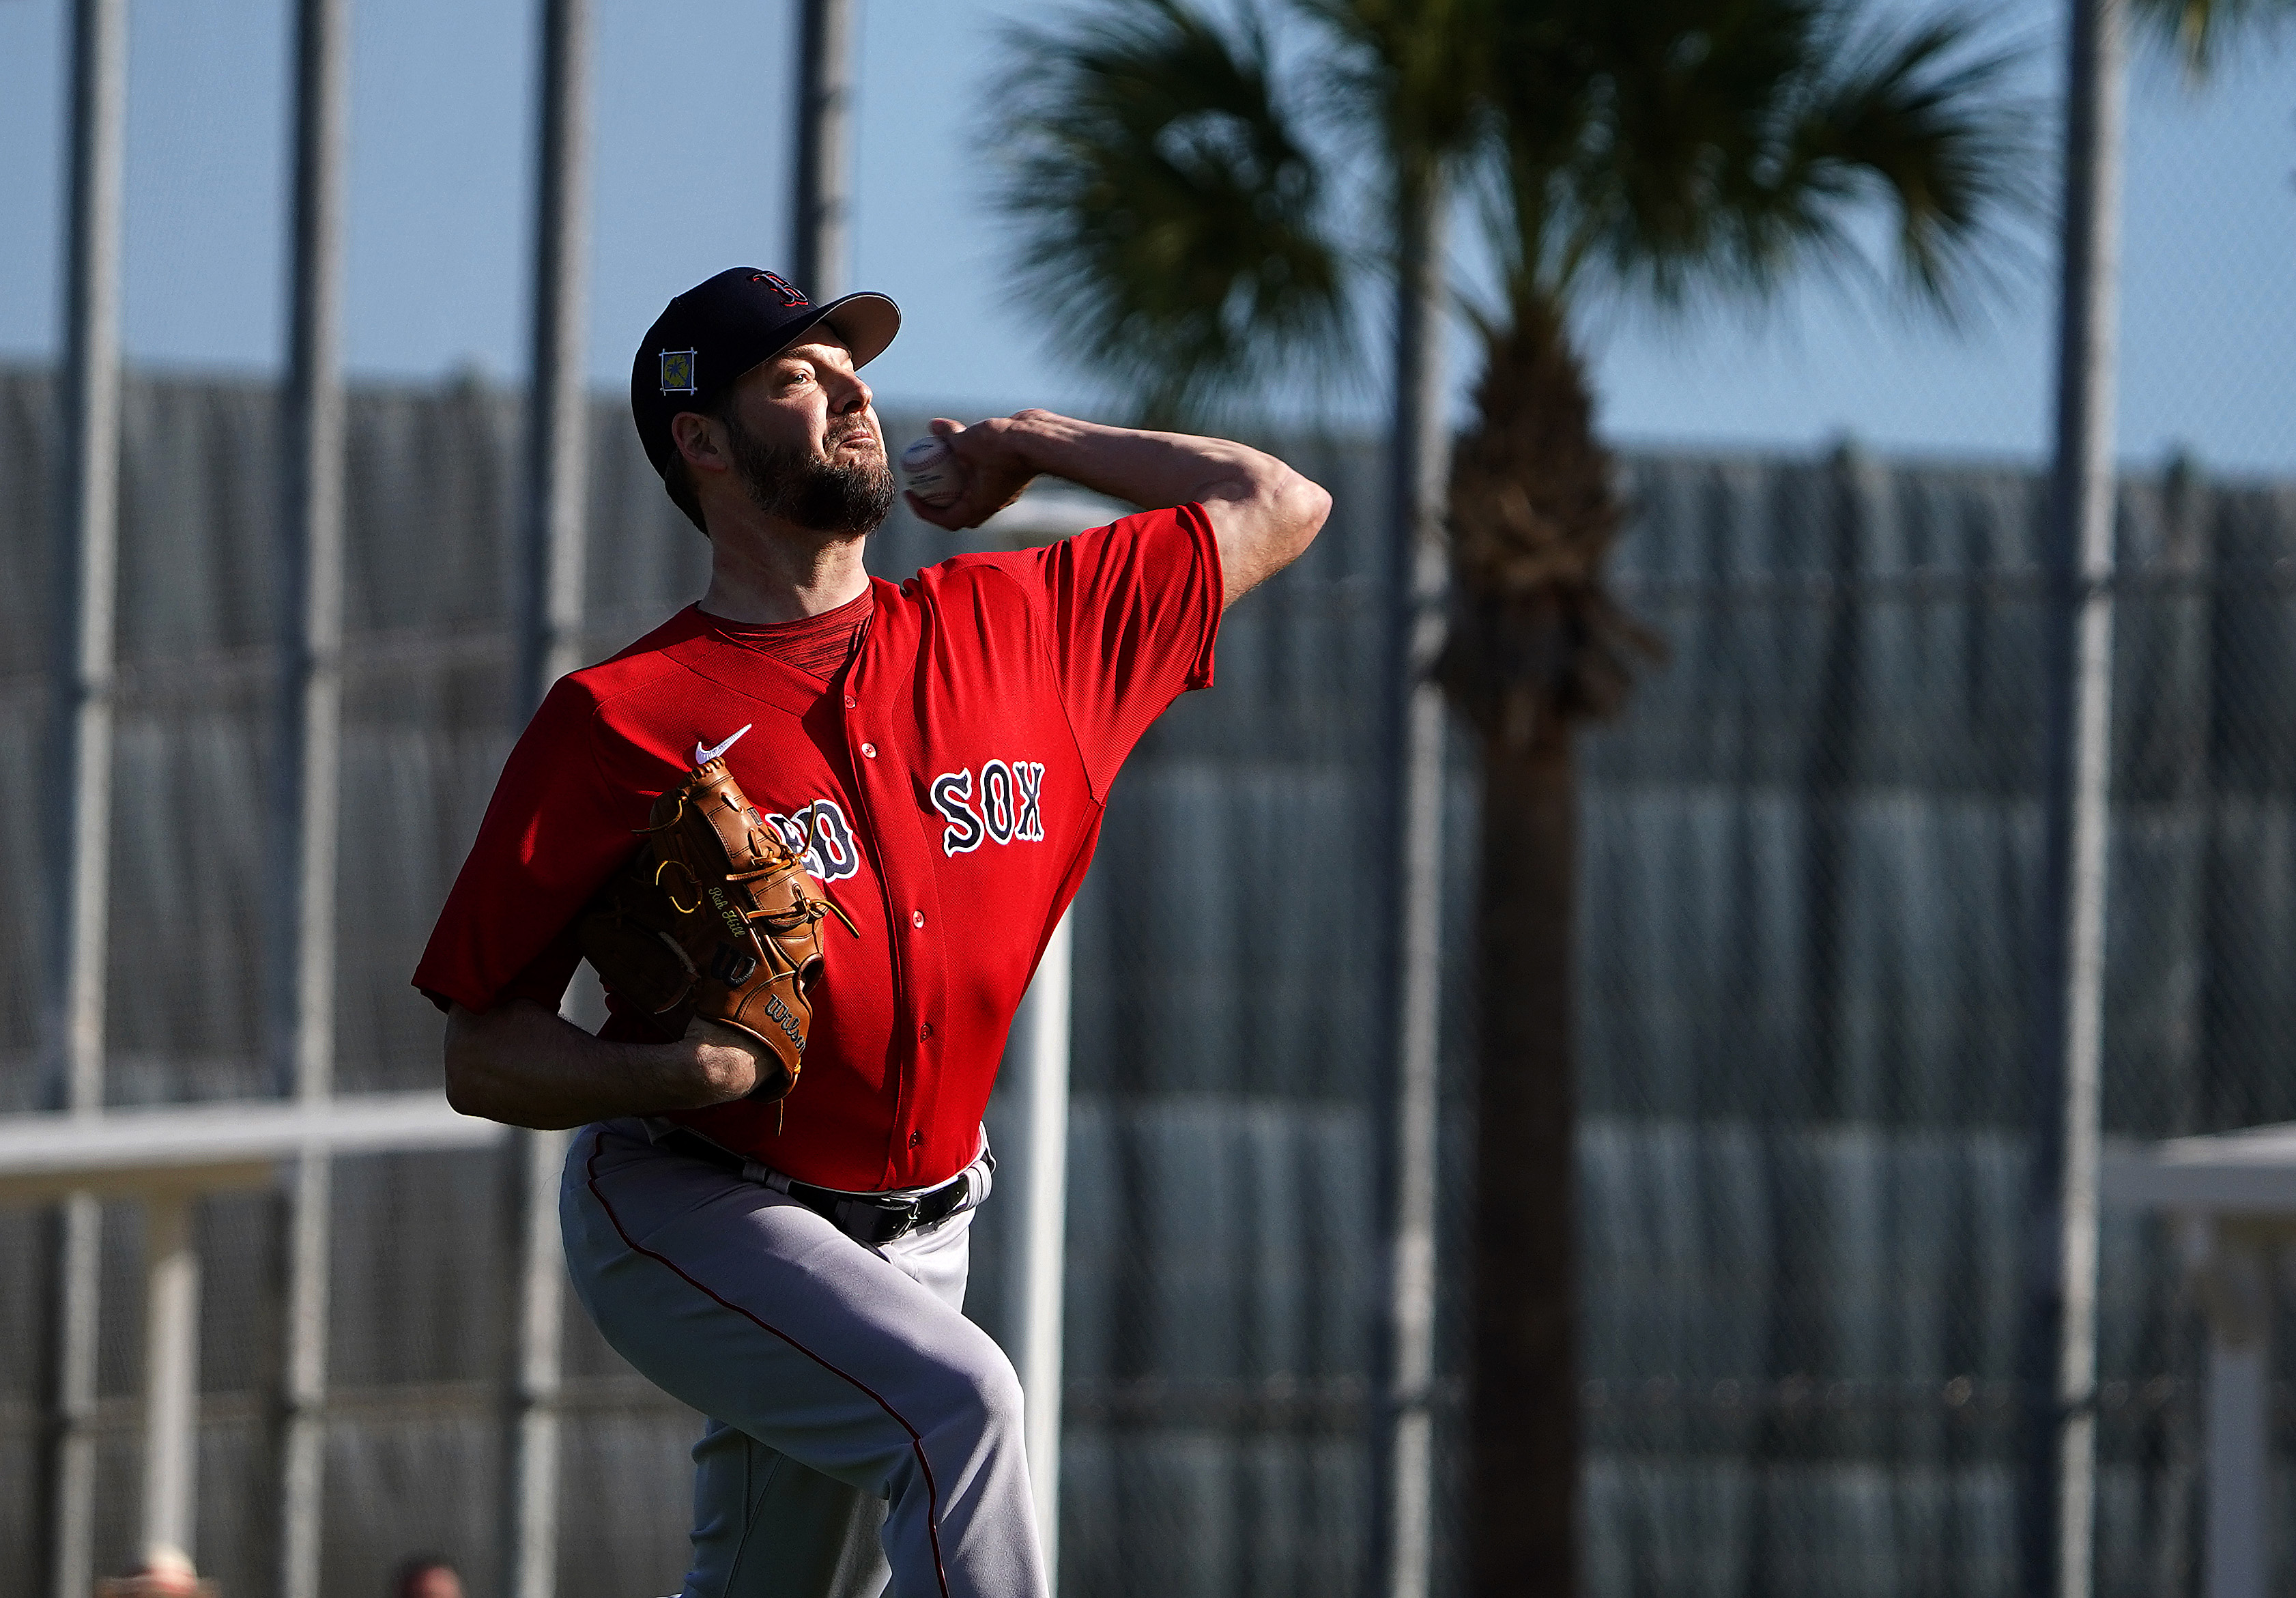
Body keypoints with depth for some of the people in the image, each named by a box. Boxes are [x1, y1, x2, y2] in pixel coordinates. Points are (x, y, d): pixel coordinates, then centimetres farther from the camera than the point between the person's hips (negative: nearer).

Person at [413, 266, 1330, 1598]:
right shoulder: (623, 720, -9)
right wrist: (683, 1070, -27)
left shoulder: (1021, 629, 5)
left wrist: (1029, 443, 13)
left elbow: (1278, 509, 15)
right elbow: (485, 1060, -8)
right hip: (690, 1223, -5)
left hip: (914, 1230, 6)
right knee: (954, 1401, -29)